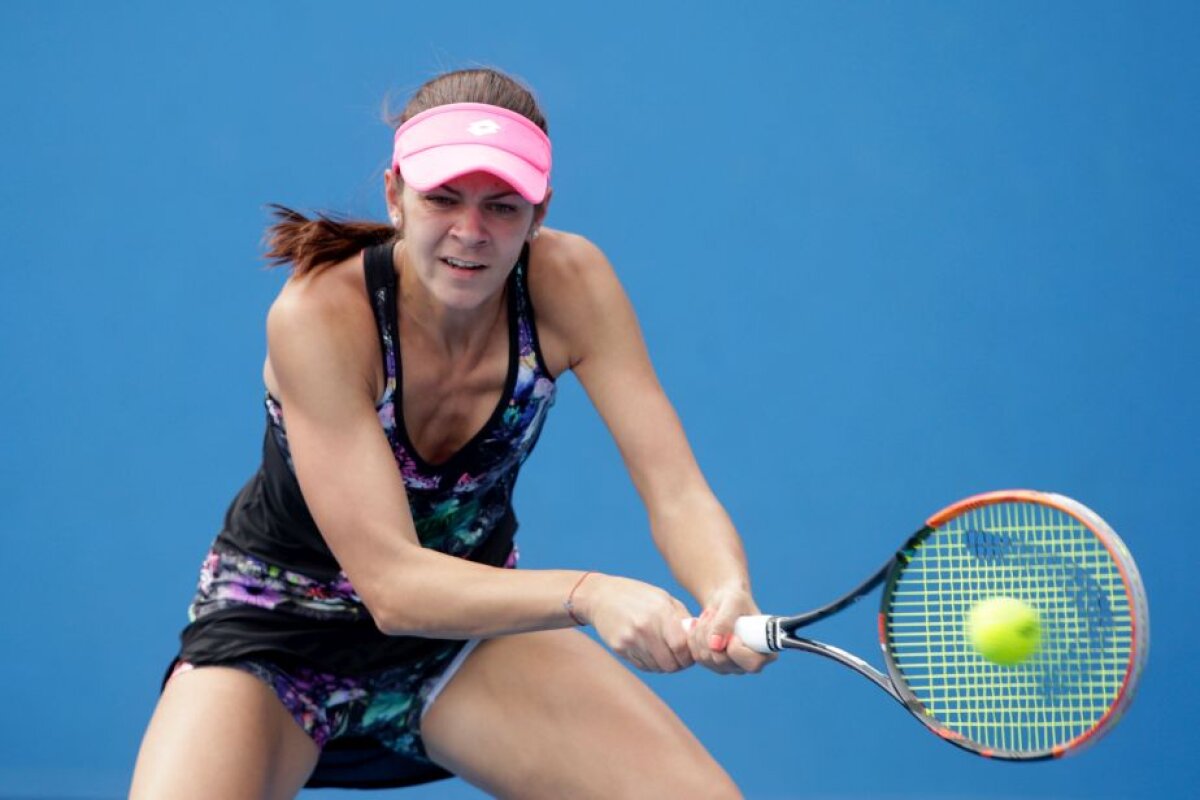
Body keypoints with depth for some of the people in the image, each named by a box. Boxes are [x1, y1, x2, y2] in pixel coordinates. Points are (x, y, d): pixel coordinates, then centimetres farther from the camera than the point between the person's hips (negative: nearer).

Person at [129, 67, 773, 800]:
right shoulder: (318, 315, -28)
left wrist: (728, 596, -42)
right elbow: (393, 586, -33)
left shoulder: (569, 284, -18)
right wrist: (588, 594, -48)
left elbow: (678, 494, -20)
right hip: (282, 637, -3)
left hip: (473, 628, 3)